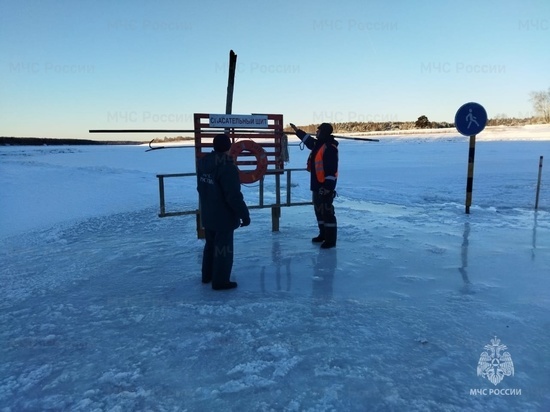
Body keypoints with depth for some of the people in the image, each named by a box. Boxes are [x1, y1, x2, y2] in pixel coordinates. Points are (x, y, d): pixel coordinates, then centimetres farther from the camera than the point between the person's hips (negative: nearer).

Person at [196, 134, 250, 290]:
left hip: (207, 214, 8)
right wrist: (244, 214, -15)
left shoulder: (203, 162, 2)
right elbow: (234, 196, -26)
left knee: (210, 244, 22)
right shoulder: (227, 167, -25)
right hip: (224, 217, -8)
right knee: (223, 248, 4)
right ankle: (220, 281, 14)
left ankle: (207, 275, 36)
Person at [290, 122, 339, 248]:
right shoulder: (318, 144, 11)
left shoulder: (330, 148, -19)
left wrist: (327, 186, -25)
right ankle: (323, 234, 29)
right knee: (319, 210, 17)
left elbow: (332, 170, -23)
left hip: (326, 186, -10)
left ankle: (330, 240, -1)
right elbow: (308, 139, 34)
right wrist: (297, 130, 37)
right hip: (317, 184, 10)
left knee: (327, 212, -7)